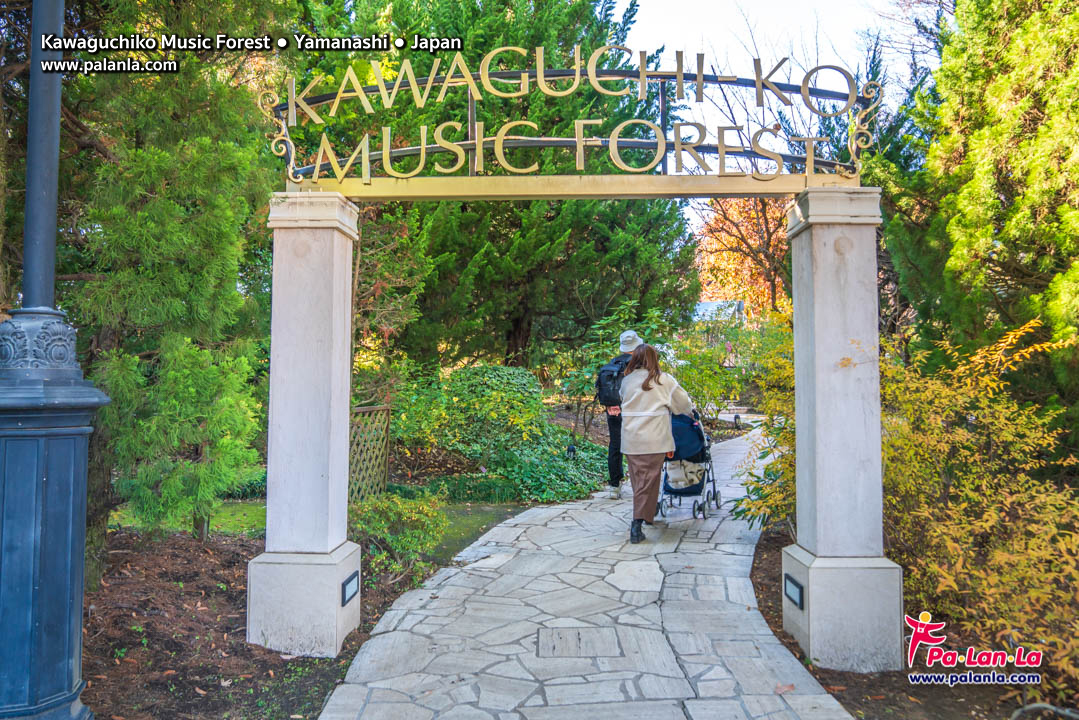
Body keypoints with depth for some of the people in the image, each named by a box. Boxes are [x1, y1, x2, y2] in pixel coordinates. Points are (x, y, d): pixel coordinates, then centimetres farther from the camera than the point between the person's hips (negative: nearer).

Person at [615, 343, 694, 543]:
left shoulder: (627, 380, 8)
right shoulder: (663, 380, -1)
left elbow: (625, 403, 12)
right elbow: (684, 403, 6)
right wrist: (689, 412, 27)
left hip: (630, 439, 4)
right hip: (653, 439, -4)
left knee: (637, 478, 14)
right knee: (648, 480, -2)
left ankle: (647, 514, 28)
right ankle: (637, 523, -10)